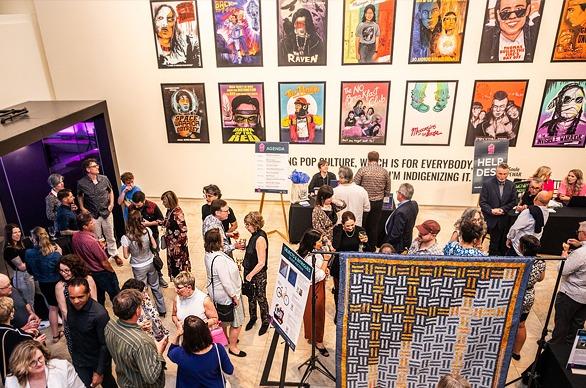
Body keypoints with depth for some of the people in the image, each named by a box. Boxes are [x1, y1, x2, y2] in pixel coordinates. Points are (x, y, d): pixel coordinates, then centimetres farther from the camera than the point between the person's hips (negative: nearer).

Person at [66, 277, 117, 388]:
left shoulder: (100, 314, -33)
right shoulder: (69, 304, -15)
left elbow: (105, 345, -23)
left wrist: (99, 372, -17)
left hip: (99, 360, -4)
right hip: (79, 361, 4)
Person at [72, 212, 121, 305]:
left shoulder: (74, 237, -12)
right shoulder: (92, 242, -35)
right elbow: (104, 262, -23)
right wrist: (112, 271, -7)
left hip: (90, 272, 8)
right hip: (102, 273, -7)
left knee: (99, 297, 27)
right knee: (115, 295, 13)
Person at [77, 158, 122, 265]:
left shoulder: (104, 179, -6)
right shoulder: (81, 183, -10)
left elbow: (111, 191, 9)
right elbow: (79, 196, 9)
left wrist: (111, 203, 0)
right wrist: (82, 208, 1)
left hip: (106, 212, 1)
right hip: (92, 215, -1)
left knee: (110, 235, 12)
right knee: (97, 238, 11)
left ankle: (114, 254, 27)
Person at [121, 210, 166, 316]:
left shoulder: (126, 238, -24)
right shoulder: (147, 231, -17)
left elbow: (126, 256, -14)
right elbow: (154, 246, -6)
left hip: (138, 268, -3)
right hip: (150, 263, 3)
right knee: (155, 287, 22)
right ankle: (162, 310, 36)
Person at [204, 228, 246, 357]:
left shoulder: (209, 254, -6)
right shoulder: (219, 259, -35)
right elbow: (226, 281, -31)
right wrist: (234, 296, -20)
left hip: (215, 292, 9)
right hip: (226, 295, -9)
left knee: (223, 319, 30)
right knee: (237, 323, 11)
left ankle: (226, 338, 50)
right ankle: (232, 347, 27)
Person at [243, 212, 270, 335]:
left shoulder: (260, 239, -27)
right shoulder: (255, 235, 0)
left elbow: (261, 263, -25)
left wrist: (250, 275, -19)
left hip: (258, 275, -8)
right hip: (249, 272, 8)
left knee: (260, 298, 10)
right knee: (250, 296, 22)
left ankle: (265, 321, 30)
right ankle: (252, 317, 42)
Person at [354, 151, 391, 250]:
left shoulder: (362, 170, -7)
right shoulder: (384, 172, 0)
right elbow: (388, 190, 7)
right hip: (378, 203, 2)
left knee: (363, 225, 10)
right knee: (374, 226, 10)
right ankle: (372, 248, 18)